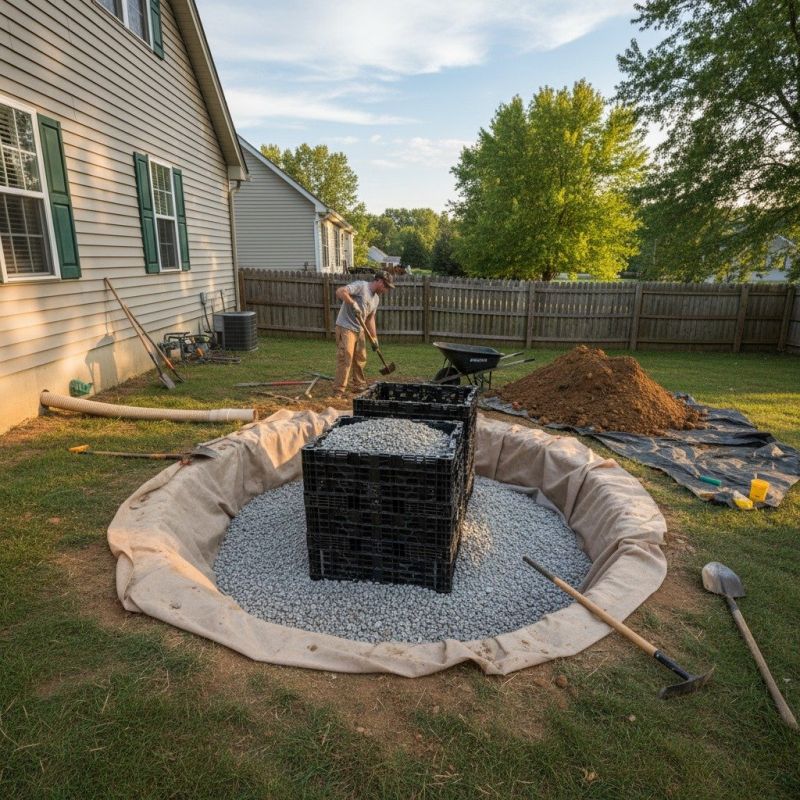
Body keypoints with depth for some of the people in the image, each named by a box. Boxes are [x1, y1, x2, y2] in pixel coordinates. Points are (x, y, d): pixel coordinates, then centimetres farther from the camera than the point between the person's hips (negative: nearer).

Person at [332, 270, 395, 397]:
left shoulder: (376, 298, 16)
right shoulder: (360, 286, -11)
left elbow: (370, 319, 19)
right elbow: (340, 291, -22)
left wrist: (374, 337, 13)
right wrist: (353, 303, -26)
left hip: (359, 330, 9)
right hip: (345, 328, -9)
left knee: (360, 359, 13)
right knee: (345, 358, -13)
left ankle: (359, 386, 27)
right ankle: (339, 391, -10)